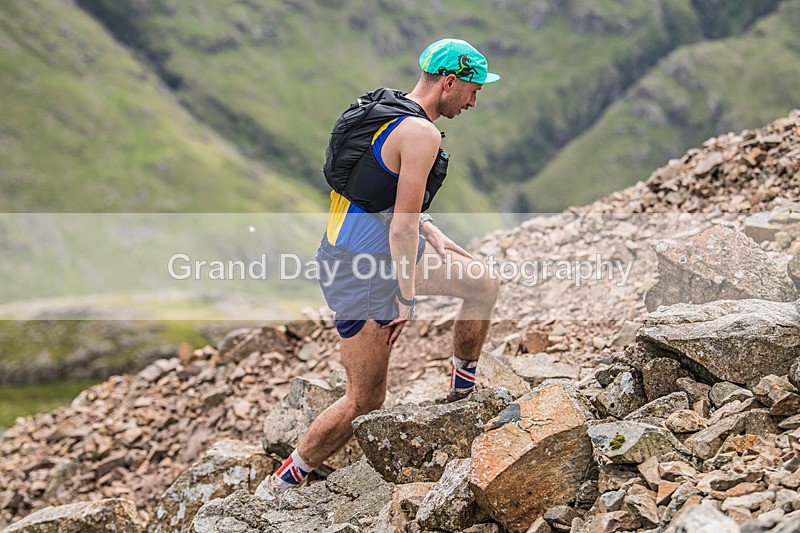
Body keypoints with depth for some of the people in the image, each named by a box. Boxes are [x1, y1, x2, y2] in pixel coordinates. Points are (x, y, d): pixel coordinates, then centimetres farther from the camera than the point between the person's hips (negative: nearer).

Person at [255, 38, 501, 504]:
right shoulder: (421, 133, -22)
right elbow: (403, 227, -23)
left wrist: (429, 232, 12)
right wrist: (407, 298, -16)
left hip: (386, 250, 10)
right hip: (363, 270, -10)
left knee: (486, 284, 17)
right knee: (365, 401, -2)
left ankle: (463, 388, 31)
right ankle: (279, 486, 9)